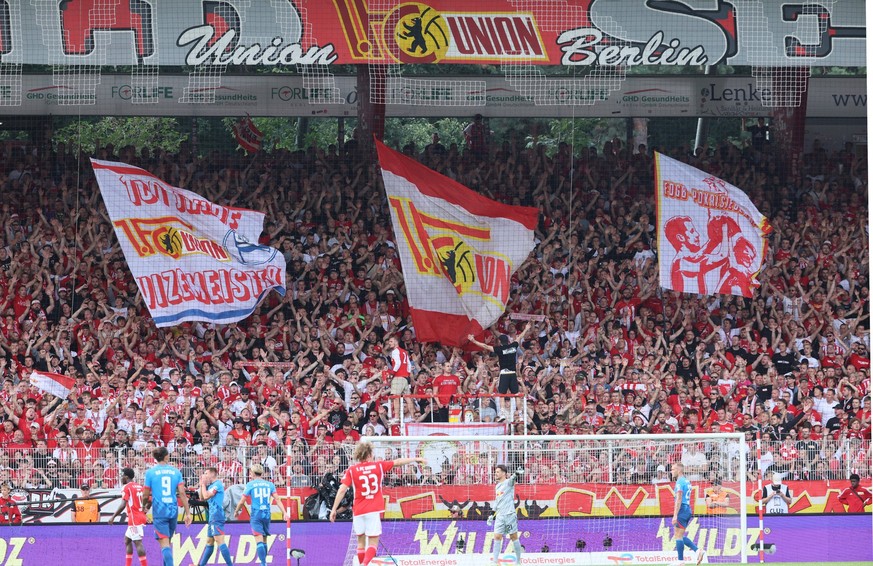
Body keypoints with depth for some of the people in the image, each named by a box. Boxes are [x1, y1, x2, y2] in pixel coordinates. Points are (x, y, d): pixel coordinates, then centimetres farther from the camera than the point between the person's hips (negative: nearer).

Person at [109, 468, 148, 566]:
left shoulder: (126, 487, -10)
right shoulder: (139, 487, 14)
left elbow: (123, 505, -18)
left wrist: (113, 517, -13)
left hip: (134, 519, -9)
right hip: (141, 516, 9)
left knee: (138, 542, -11)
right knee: (127, 539, 18)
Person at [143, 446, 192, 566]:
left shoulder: (150, 472, -4)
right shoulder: (175, 471, 3)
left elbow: (145, 495, -1)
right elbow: (182, 493, -2)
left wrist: (145, 506, 21)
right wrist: (187, 513, 1)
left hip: (159, 511, -3)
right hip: (173, 511, 3)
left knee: (164, 543, -8)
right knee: (168, 542, 20)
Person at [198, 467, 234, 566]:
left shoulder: (217, 484, -9)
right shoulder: (211, 485, 19)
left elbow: (206, 496, -17)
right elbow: (202, 498, 23)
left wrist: (203, 484, -2)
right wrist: (201, 485, 14)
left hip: (217, 516, -10)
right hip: (213, 517, 10)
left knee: (219, 541, -18)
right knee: (209, 542, 17)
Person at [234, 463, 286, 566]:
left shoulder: (250, 484, 0)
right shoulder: (269, 484, 9)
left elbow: (242, 501, 3)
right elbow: (277, 499, 0)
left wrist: (236, 511, 20)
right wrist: (284, 512, -3)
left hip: (256, 514, -4)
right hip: (267, 513, 4)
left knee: (259, 540, -10)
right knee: (264, 540, 15)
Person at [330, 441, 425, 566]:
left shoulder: (352, 470, -2)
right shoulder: (379, 465, 1)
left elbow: (342, 490, -8)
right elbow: (398, 462, 14)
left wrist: (334, 509, -3)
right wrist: (416, 459, 28)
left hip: (358, 511, 1)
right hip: (374, 511, -1)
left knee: (361, 541, 17)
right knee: (373, 544, -4)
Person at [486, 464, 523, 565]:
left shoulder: (508, 482, -4)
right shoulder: (497, 487, 17)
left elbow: (512, 478, -27)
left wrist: (516, 474, -50)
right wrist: (492, 514, 25)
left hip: (510, 514, -6)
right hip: (500, 516, 6)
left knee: (514, 537, 1)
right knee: (497, 537, -1)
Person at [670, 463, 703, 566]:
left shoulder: (680, 482, -12)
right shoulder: (687, 481, 18)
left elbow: (679, 499, -18)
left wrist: (675, 515, -20)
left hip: (682, 510, -10)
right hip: (688, 509, 10)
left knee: (678, 536, -5)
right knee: (680, 536, 13)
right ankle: (697, 551, 4)